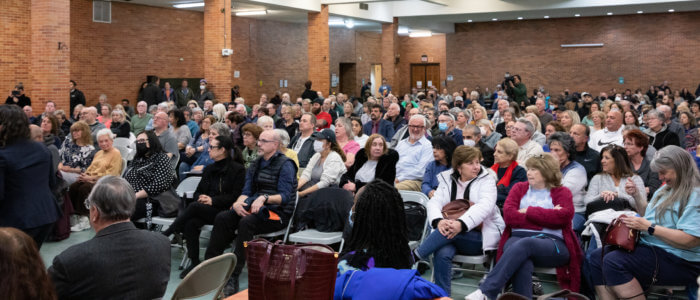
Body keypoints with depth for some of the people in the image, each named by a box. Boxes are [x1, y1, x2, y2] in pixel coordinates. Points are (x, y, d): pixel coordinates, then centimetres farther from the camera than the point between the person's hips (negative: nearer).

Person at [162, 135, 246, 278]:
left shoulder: (237, 169, 0)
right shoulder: (209, 169, 22)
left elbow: (236, 196, -9)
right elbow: (197, 192, 20)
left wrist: (213, 200, -17)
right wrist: (201, 197, -5)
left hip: (224, 211, -6)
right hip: (205, 211, 6)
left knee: (194, 207, -30)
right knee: (191, 223, -28)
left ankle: (165, 235, -22)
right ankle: (194, 263, -21)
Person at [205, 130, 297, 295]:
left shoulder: (285, 165, -6)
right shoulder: (256, 164, 17)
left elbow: (285, 196, -14)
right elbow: (247, 191, 12)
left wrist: (264, 198, -29)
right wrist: (238, 203, -10)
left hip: (278, 213, -7)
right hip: (255, 208, 7)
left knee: (247, 222, -34)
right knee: (222, 218, -16)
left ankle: (233, 278, -33)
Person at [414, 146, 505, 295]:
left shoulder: (486, 180, 1)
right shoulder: (447, 180, 11)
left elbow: (485, 206, -16)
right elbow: (434, 202, -1)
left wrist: (461, 224, -33)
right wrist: (438, 221, -26)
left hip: (480, 237, -2)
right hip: (451, 233, 3)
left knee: (450, 231, -34)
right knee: (442, 254, -31)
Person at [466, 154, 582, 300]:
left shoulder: (562, 192, 16)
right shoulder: (519, 188, 22)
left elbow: (564, 216, -7)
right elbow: (509, 215, 3)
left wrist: (529, 211, -2)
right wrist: (546, 218, -3)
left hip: (553, 243, -2)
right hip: (518, 237, 3)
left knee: (524, 244, -36)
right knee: (523, 261, -36)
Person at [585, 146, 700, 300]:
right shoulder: (666, 189, 16)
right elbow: (649, 215, 30)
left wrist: (649, 227, -21)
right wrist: (636, 195, 14)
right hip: (648, 246, 10)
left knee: (613, 262, -28)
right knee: (596, 257, -5)